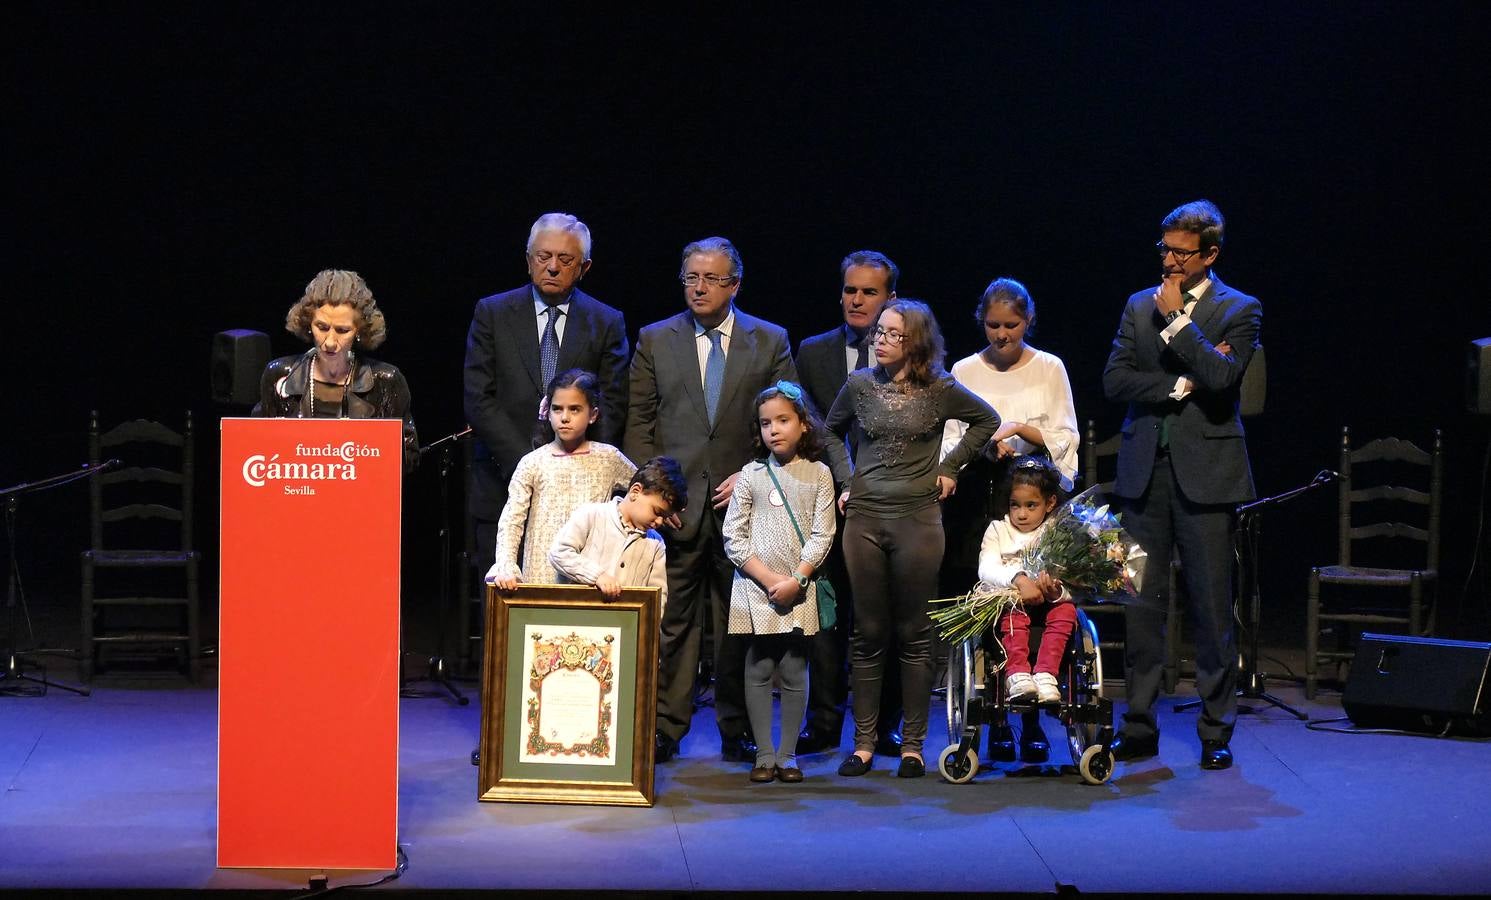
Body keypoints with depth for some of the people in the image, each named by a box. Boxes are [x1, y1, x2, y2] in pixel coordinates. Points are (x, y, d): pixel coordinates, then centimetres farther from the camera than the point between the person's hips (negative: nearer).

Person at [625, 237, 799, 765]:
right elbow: (638, 423, 7)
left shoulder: (770, 341, 8)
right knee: (671, 619, -2)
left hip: (742, 499, 0)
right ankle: (664, 730, 5)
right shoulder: (655, 340, 9)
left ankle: (738, 732, 12)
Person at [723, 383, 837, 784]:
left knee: (795, 672, 2)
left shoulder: (818, 474, 3)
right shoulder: (751, 475, 3)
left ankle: (787, 755, 10)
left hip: (799, 590, 0)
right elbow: (733, 538, -1)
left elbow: (822, 536, -1)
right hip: (756, 588, 0)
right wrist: (769, 579, -10)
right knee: (759, 671, 1)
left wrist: (796, 579, -12)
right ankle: (764, 755, 8)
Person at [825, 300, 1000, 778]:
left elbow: (987, 420, 14)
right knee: (868, 635, 5)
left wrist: (951, 467, 7)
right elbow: (832, 431, 22)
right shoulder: (859, 385, 5)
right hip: (864, 518, 2)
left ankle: (912, 745, 9)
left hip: (917, 519, -2)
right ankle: (863, 743, 10)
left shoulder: (939, 390, -1)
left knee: (914, 636, 3)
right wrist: (843, 481, 11)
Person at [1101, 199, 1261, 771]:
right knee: (1141, 602, 4)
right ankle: (1139, 728, 11)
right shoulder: (1140, 307, 13)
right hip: (1145, 472, 3)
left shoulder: (1238, 310, 2)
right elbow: (1114, 380, 3)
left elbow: (1222, 376, -15)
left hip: (1205, 476, -3)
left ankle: (1216, 732, 8)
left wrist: (1177, 320, -11)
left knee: (1212, 607, -1)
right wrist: (1178, 386, -8)